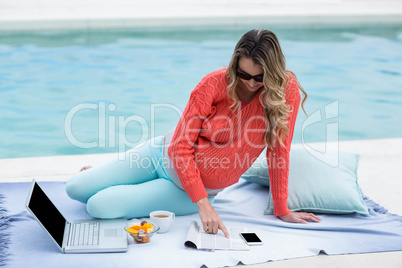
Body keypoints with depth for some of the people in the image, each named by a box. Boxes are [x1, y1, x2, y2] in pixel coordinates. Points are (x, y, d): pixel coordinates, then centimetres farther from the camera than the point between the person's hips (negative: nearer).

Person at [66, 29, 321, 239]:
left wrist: (282, 210, -8)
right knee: (75, 189, -1)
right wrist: (203, 204, -27)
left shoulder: (287, 90, -18)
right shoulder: (215, 83, -19)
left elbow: (279, 150, -9)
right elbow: (182, 146, -18)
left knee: (98, 206, -15)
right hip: (167, 155, 1)